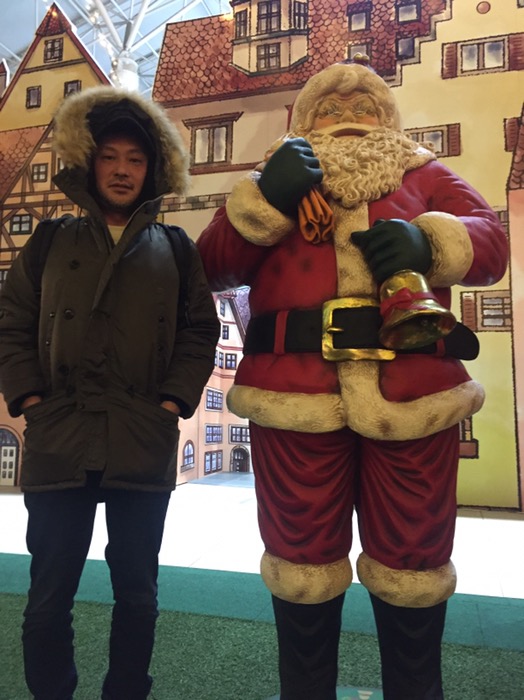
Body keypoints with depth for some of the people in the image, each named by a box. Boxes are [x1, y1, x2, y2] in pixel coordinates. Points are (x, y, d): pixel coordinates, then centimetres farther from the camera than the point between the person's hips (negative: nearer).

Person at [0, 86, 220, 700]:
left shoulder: (175, 250, 9)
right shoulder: (50, 243, 11)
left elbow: (199, 333, 5)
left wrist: (171, 404, -6)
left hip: (144, 449, 0)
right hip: (57, 445, 1)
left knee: (137, 593, 13)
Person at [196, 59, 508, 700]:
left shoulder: (425, 174, 22)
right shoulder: (278, 178, 21)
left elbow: (489, 243, 7)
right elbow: (213, 267, 8)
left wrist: (427, 240, -14)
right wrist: (264, 198, -7)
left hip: (413, 394, 1)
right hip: (295, 393, 0)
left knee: (412, 569, 11)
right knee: (302, 569, 10)